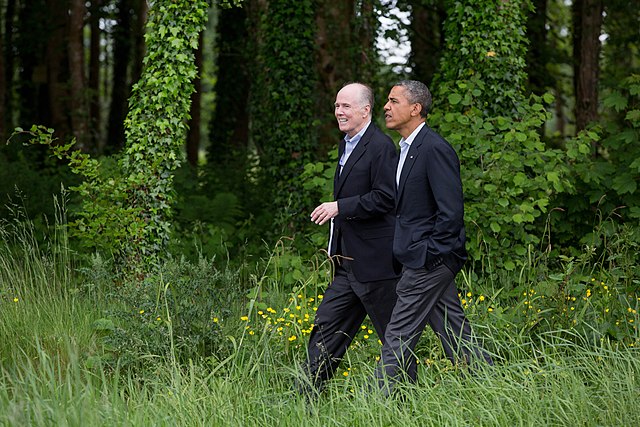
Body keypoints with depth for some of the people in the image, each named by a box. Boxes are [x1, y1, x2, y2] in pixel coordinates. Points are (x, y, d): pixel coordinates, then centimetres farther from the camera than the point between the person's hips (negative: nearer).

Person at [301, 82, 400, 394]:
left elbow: (385, 198, -21)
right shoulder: (346, 146, 17)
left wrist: (339, 207, -22)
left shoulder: (381, 147, -13)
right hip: (348, 264, 10)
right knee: (326, 329, 8)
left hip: (375, 262, -10)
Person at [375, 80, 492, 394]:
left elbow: (451, 212, -19)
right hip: (429, 262, 10)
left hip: (429, 261, -10)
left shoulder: (435, 149, -15)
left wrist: (426, 256, -17)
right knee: (455, 337, 10)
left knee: (398, 338, -5)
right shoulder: (407, 149, 17)